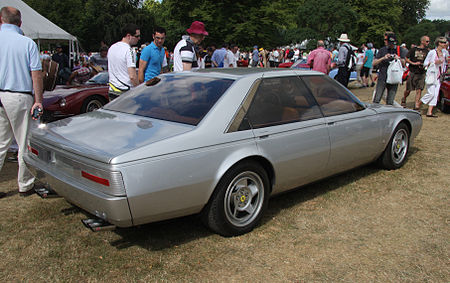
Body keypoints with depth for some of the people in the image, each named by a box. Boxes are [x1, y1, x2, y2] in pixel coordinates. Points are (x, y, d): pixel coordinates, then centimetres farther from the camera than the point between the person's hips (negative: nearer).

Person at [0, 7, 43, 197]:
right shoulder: (27, 43, -4)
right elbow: (36, 74, -7)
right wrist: (38, 101, -3)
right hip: (19, 97, -2)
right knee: (25, 144, 8)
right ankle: (25, 186, 17)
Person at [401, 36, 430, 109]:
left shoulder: (427, 51, 9)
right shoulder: (413, 49, -1)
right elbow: (406, 59, 0)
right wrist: (413, 63, -13)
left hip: (421, 73, 2)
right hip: (413, 72, -2)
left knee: (419, 89, -8)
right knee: (408, 89, 5)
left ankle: (416, 105, -6)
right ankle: (404, 99, 32)